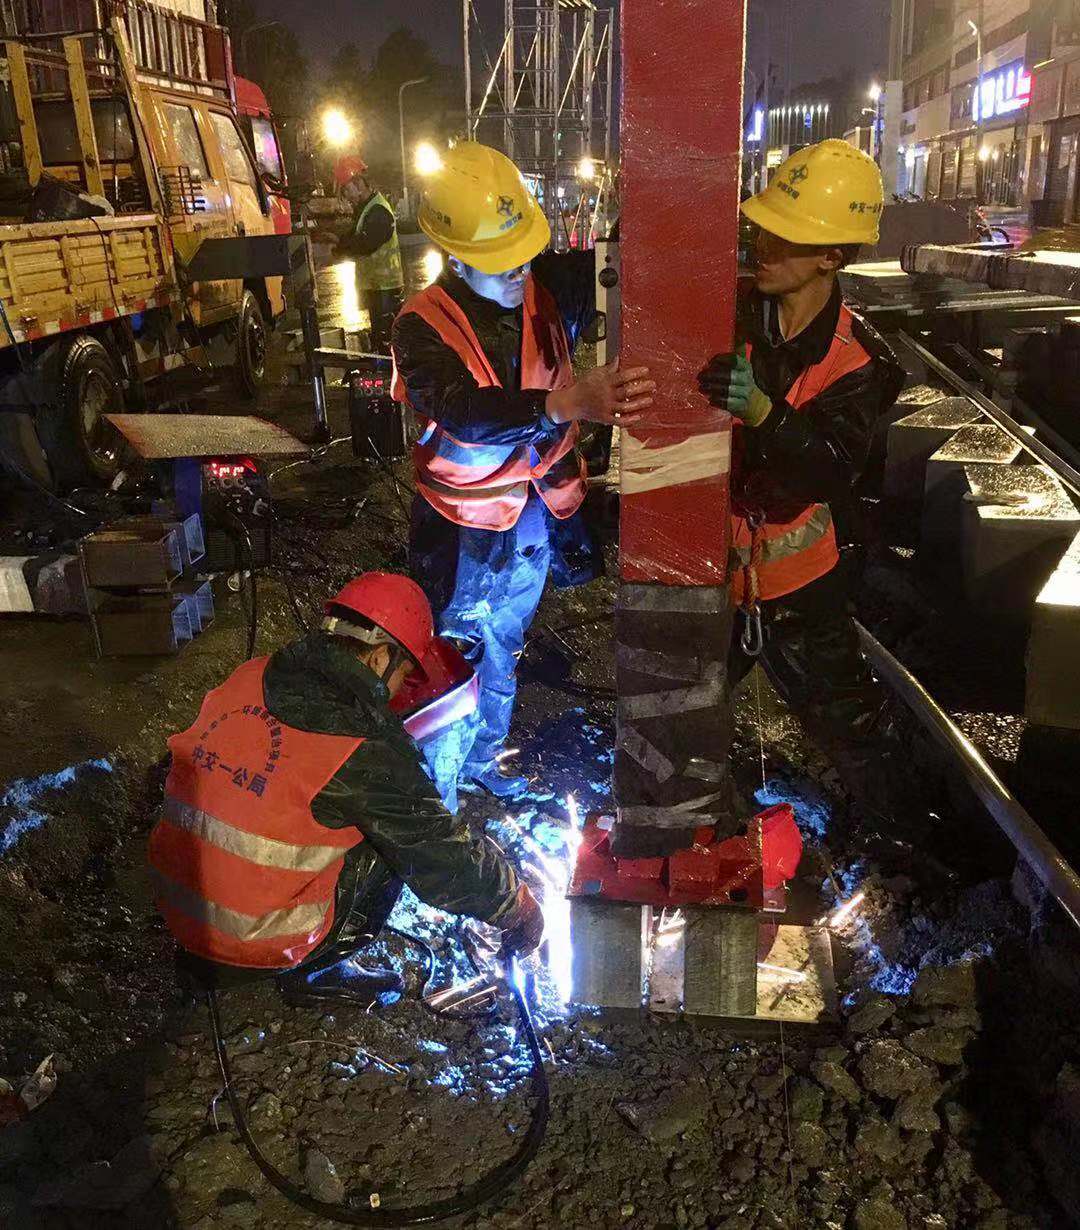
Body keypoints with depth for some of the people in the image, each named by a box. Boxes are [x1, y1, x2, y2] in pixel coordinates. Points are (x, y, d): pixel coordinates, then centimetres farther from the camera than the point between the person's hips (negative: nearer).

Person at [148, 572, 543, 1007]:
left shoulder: (246, 679, -3)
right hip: (256, 948, -6)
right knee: (397, 839, 4)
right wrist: (520, 908, 5)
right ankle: (314, 970, 10)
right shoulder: (367, 749, -21)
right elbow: (443, 860, -13)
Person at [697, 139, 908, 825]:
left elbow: (832, 467, -26)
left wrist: (761, 409, -44)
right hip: (709, 567, 2)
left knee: (849, 719, 12)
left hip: (800, 585, -2)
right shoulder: (728, 315, -7)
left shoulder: (858, 361, -12)